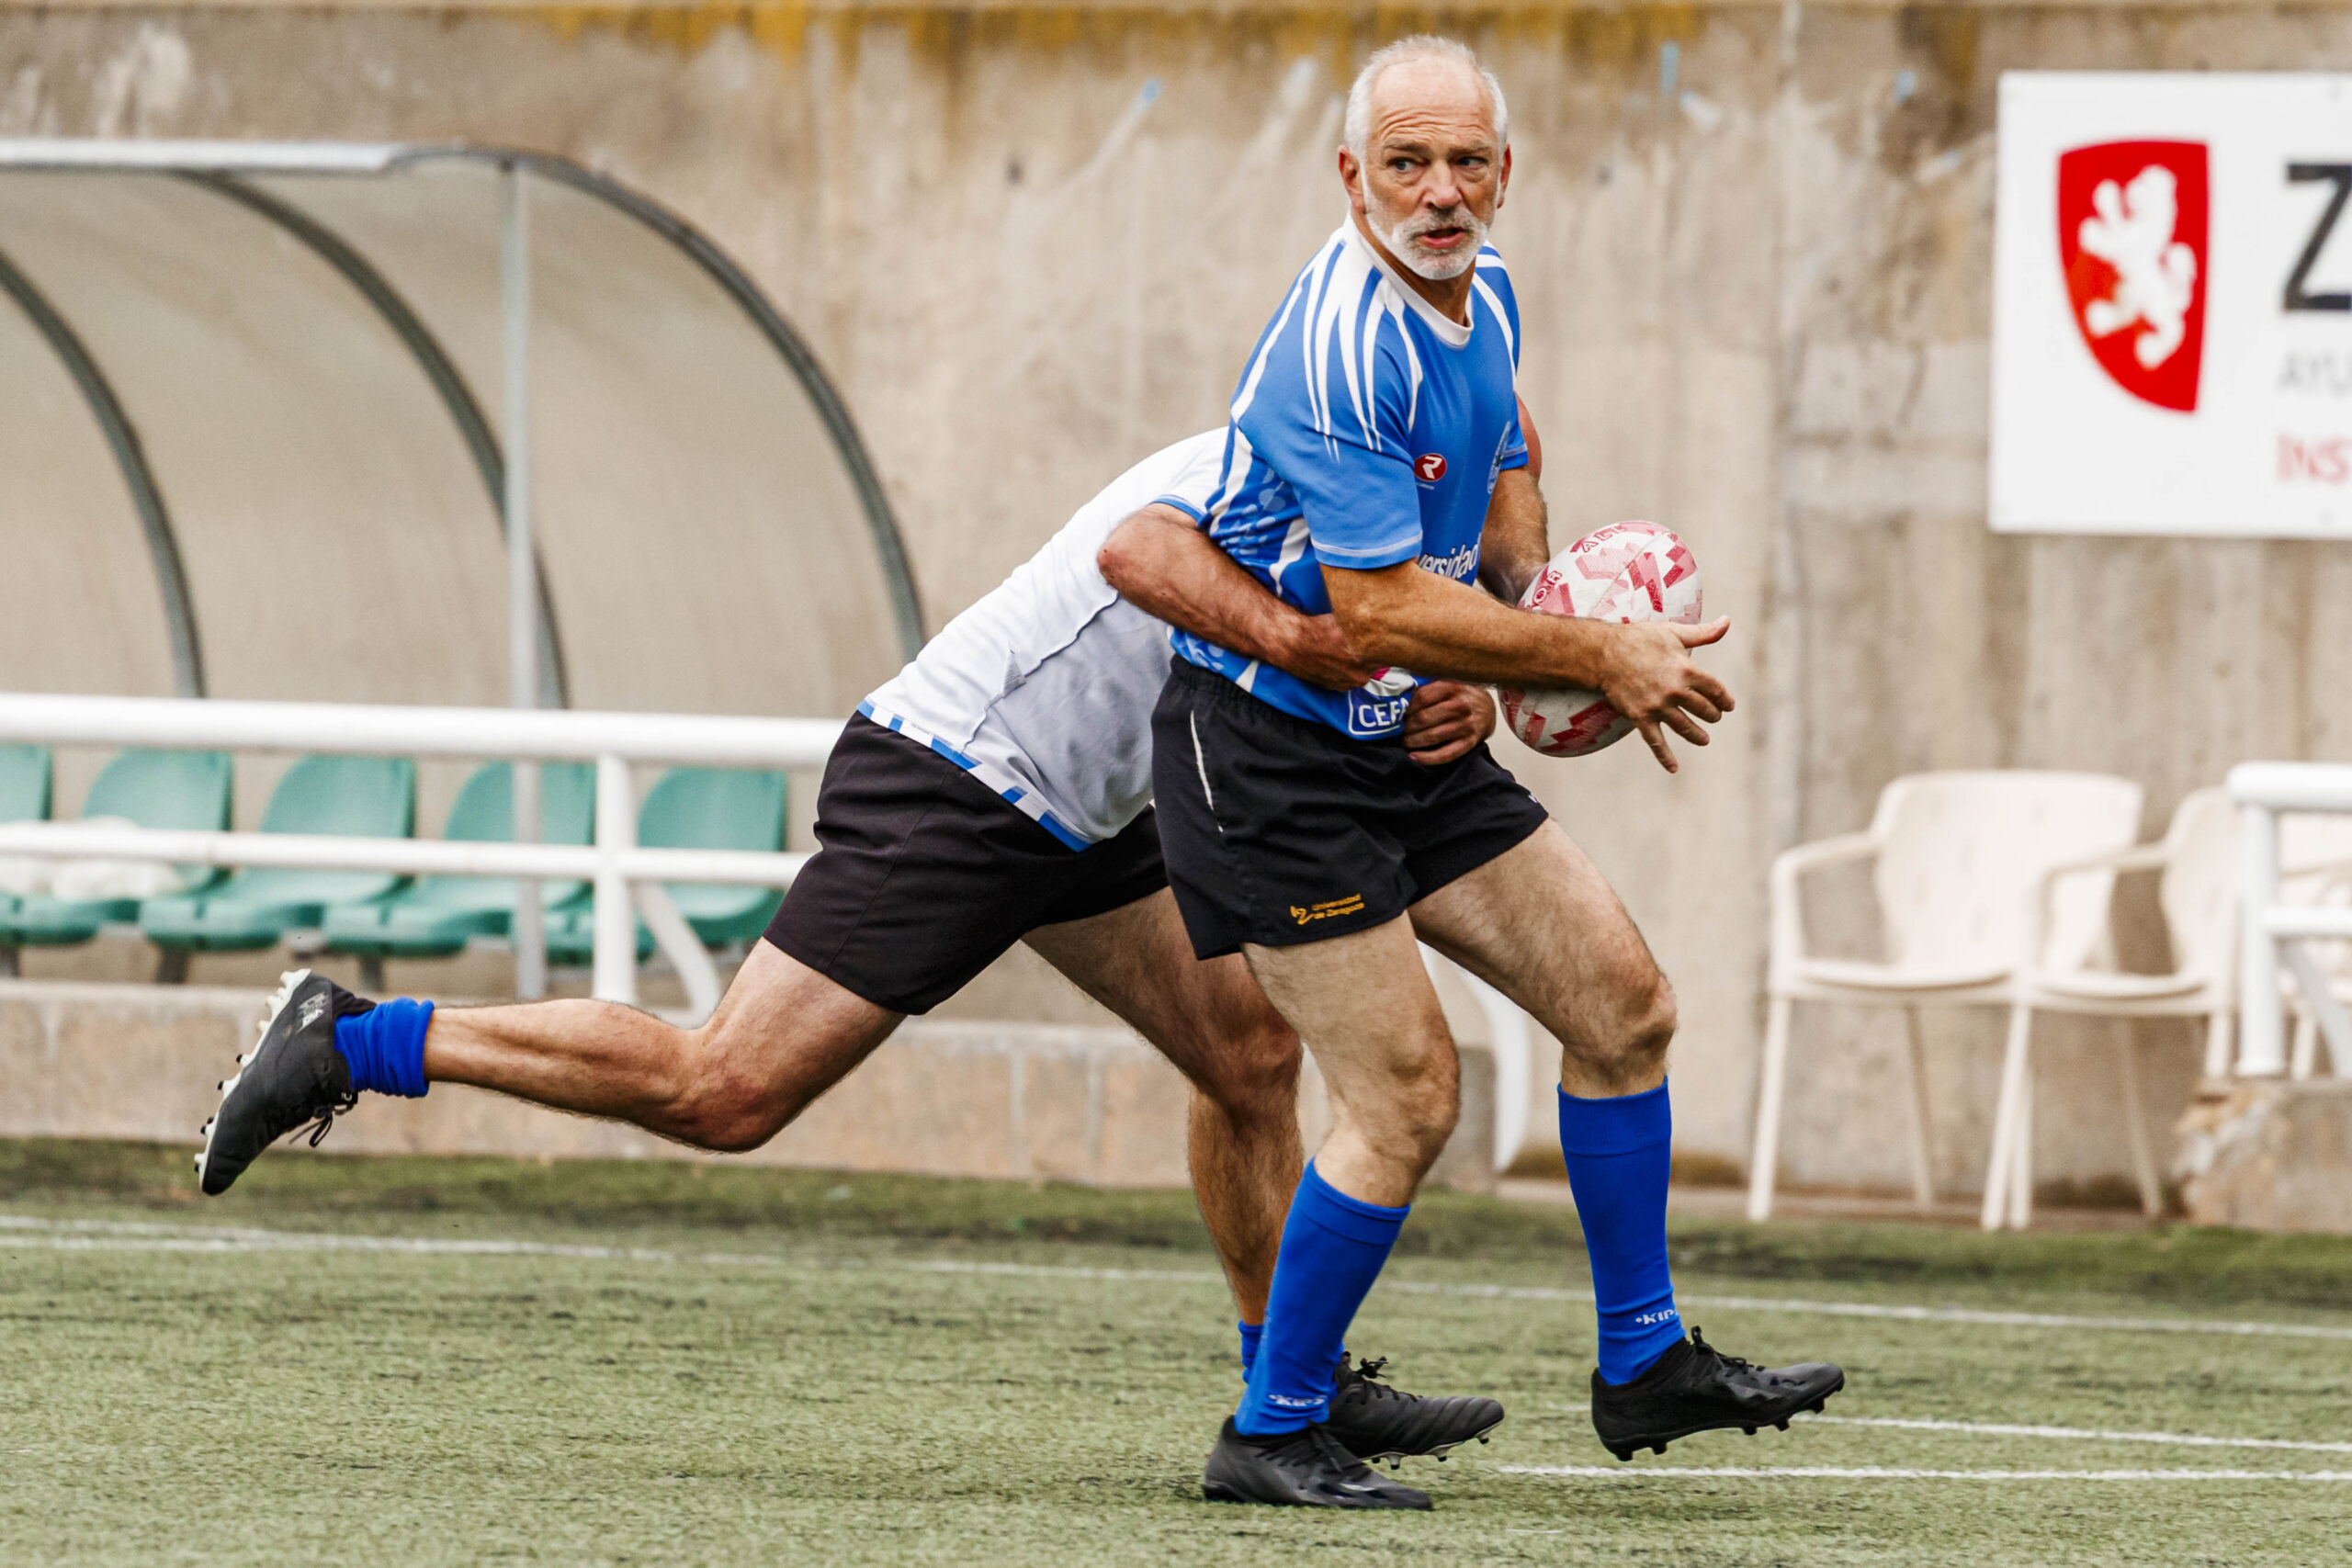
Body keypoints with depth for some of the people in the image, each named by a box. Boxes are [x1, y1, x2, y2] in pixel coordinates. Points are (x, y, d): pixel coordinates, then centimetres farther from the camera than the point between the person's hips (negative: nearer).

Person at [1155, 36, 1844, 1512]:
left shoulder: (1485, 294, 4)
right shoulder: (1340, 346, -26)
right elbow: (1380, 611, -27)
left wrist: (1538, 601, 13)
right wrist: (1596, 660, -23)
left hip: (1412, 740, 9)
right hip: (1270, 750, -9)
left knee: (1622, 998, 7)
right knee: (1407, 1092, -12)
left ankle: (1645, 1361, 19)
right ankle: (1271, 1434, 1)